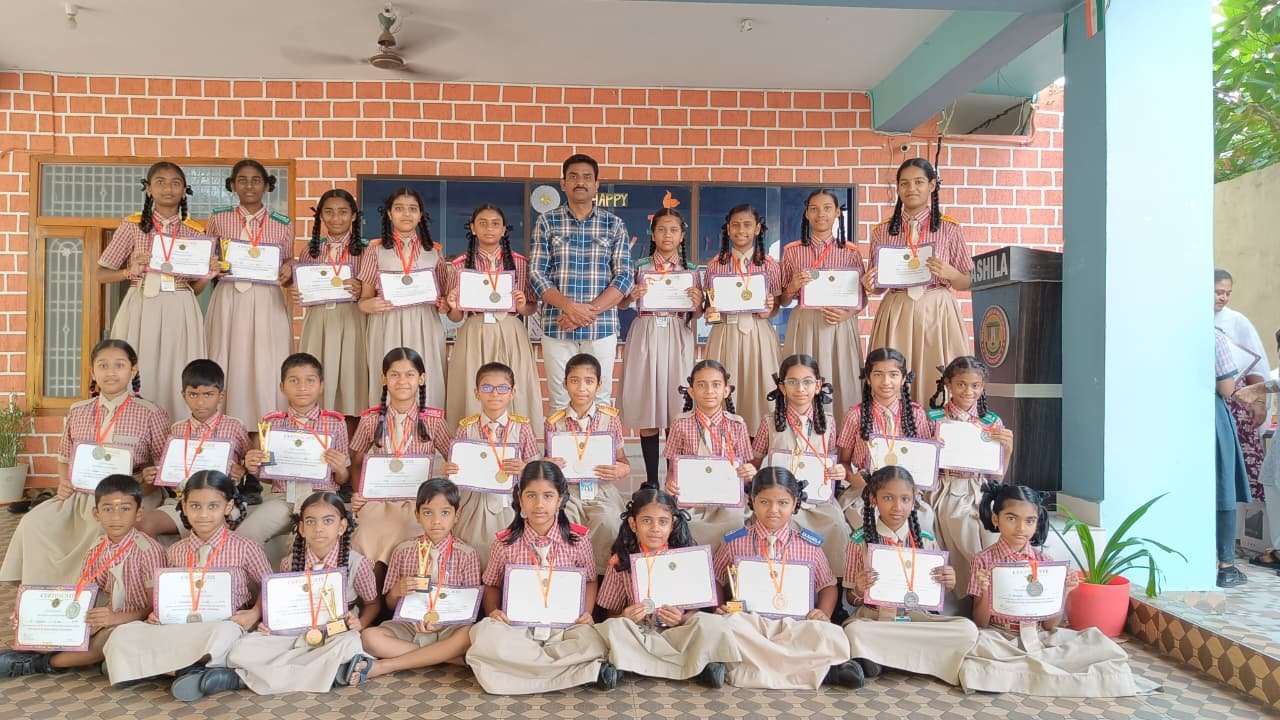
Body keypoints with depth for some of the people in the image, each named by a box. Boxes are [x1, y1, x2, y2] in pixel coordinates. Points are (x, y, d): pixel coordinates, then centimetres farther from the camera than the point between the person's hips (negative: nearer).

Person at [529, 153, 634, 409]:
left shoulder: (614, 224, 7)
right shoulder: (547, 222, 6)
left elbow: (623, 277, 0)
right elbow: (536, 273, -1)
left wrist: (589, 311, -13)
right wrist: (570, 307, -16)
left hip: (602, 327, 0)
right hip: (556, 327, 0)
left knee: (600, 401, 4)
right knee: (560, 402, 4)